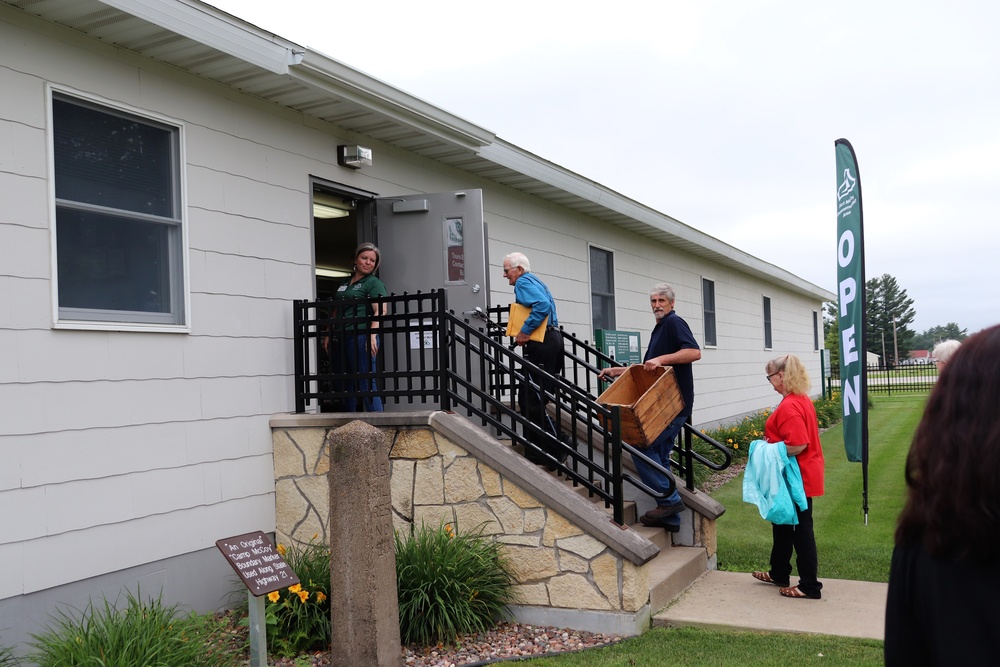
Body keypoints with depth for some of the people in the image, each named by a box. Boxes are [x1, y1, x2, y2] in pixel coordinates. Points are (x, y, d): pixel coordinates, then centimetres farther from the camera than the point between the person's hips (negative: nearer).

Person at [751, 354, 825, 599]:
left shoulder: (789, 406, -24)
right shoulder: (803, 400, 9)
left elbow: (797, 445, -30)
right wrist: (773, 446, 14)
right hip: (803, 475, 10)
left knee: (800, 530, 0)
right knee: (782, 523, 21)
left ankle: (810, 586, 10)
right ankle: (779, 573, 34)